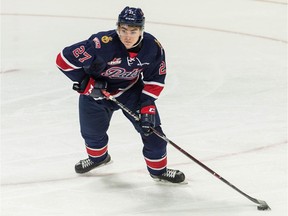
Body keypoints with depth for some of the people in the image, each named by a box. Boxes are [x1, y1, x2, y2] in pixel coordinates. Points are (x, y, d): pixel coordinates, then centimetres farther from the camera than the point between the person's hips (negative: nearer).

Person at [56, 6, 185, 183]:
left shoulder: (153, 47, -23)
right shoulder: (102, 44, -36)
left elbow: (155, 80, -8)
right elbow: (65, 59, -29)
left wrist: (147, 106, -17)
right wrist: (85, 83, -23)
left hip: (132, 89, 2)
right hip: (97, 89, -2)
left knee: (151, 128, -5)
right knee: (92, 129, 10)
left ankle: (159, 170, 18)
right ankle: (98, 156, 47)